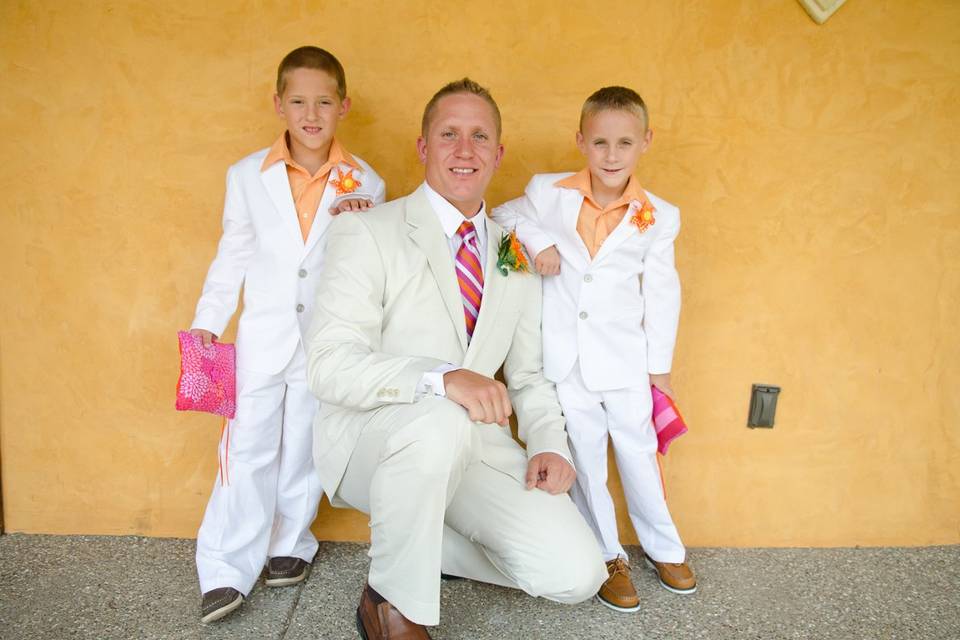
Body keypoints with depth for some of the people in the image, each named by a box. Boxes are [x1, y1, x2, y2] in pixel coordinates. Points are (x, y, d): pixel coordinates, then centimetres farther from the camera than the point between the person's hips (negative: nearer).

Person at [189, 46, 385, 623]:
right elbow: (233, 257, 9)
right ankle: (227, 572, 11)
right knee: (247, 451, 2)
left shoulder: (364, 183, 0)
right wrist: (208, 322, 4)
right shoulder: (248, 176, 2)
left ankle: (290, 545, 29)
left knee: (305, 450, 11)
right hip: (263, 337, 0)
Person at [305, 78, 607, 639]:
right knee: (441, 422, -39)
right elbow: (330, 364, -18)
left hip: (474, 444, 5)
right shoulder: (367, 233, -8)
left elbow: (528, 373, 15)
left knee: (576, 575, -12)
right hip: (369, 440, -4)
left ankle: (426, 545, 13)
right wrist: (441, 379, -34)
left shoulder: (519, 254, 10)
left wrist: (550, 444, -5)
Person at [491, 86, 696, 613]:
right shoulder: (548, 193, -4)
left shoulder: (658, 217, -3)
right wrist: (535, 238, -10)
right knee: (583, 461, 9)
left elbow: (661, 292, 4)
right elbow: (502, 217, 11)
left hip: (625, 360, 0)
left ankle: (663, 546, 35)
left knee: (639, 452, 12)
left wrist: (660, 365, 7)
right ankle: (609, 557, 28)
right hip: (565, 357, 0)